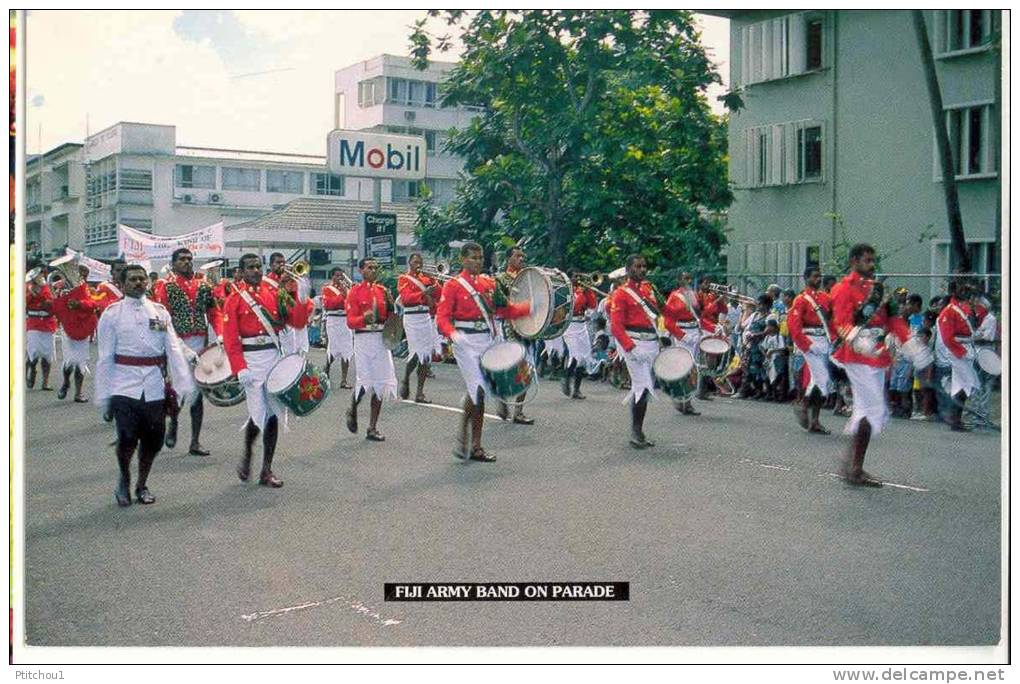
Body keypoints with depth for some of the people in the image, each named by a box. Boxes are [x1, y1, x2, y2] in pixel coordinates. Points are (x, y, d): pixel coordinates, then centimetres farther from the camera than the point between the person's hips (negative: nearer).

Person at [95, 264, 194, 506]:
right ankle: (124, 480, 18)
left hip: (155, 387, 3)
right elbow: (105, 357, 1)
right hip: (125, 385, -2)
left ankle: (142, 484, 29)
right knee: (127, 439, -11)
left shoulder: (160, 311, 7)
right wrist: (103, 396, 0)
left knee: (152, 440, 6)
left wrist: (184, 384, -8)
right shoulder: (112, 314, 2)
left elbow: (174, 350, 1)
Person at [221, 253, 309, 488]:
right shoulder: (235, 298, -2)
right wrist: (240, 369, -16)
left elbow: (297, 321, 7)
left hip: (274, 356, 4)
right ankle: (247, 455, 23)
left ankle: (266, 470, 11)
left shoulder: (273, 292, 9)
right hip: (251, 360, -4)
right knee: (258, 414, -5)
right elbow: (230, 337, -8)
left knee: (273, 413, 3)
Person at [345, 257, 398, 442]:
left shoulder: (383, 290, 12)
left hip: (382, 339, 4)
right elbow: (350, 321, -8)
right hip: (363, 339, -4)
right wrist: (364, 318, -28)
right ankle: (352, 411, 25)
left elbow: (390, 318, 14)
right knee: (364, 383, -7)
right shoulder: (355, 292, -2)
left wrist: (390, 304, -4)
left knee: (380, 385, 2)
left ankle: (372, 429, 9)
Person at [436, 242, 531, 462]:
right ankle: (463, 435, 0)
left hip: (488, 341, 5)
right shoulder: (453, 285, -3)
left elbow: (507, 310, 16)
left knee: (480, 394, 7)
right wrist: (453, 334, -28)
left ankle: (475, 447, 13)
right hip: (466, 343, -5)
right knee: (477, 390, -17)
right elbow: (442, 317, -9)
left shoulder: (489, 283, 13)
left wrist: (532, 306, 3)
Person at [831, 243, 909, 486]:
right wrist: (857, 339, -38)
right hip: (858, 357, -9)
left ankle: (852, 465, 20)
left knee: (867, 411, 11)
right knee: (874, 410, -11)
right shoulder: (845, 289, -8)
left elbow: (892, 317, 18)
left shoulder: (876, 287, 18)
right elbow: (841, 323, -19)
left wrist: (908, 341, 5)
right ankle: (855, 470, -4)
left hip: (877, 356, 9)